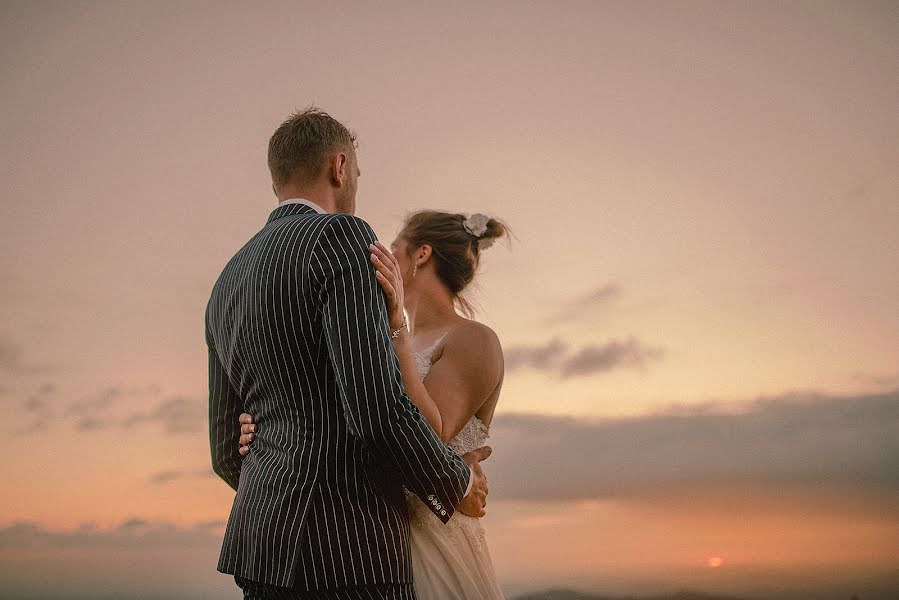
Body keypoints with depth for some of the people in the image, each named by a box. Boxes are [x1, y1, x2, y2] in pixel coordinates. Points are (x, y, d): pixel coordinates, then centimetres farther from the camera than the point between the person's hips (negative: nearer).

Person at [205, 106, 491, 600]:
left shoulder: (228, 286, 17)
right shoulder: (340, 237, -9)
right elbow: (378, 407, -19)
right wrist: (458, 484, -1)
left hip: (264, 540, 9)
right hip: (345, 547, -9)